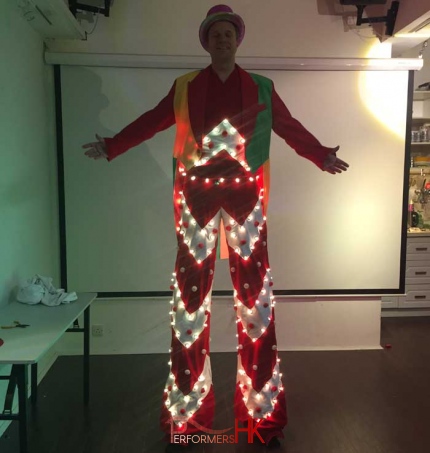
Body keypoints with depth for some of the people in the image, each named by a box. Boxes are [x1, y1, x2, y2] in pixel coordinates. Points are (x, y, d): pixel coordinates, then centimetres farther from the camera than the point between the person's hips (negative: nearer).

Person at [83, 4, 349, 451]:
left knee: (253, 291, 0)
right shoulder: (184, 87, 12)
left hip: (245, 194, 0)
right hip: (197, 193, 0)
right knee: (191, 293, 0)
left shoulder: (261, 88, 12)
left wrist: (322, 155, 8)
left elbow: (291, 128, 14)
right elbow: (149, 122, 14)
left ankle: (262, 411, 14)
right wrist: (112, 146, 12)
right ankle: (185, 415, 14)